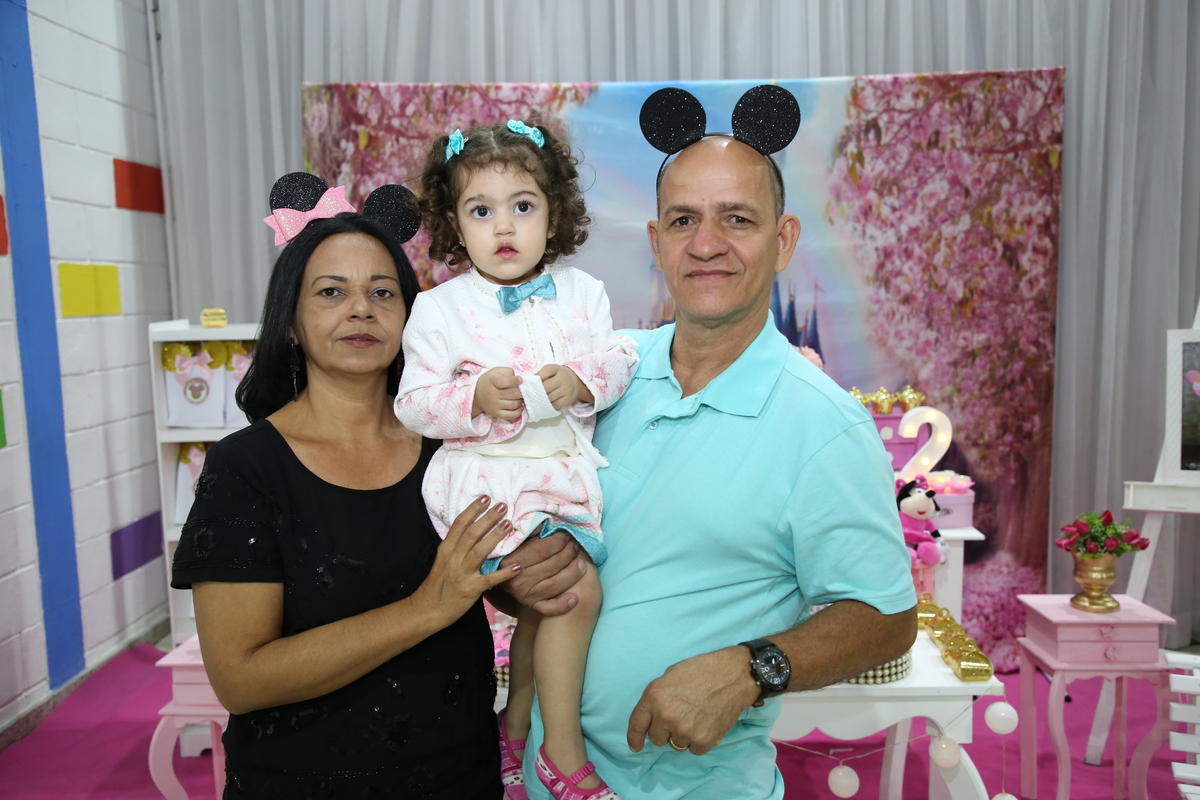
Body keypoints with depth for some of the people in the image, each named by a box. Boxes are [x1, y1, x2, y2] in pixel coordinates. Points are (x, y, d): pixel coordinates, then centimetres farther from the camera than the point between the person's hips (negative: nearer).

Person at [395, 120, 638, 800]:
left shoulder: (582, 292, 6)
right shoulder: (438, 309, -3)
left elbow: (619, 358, 4)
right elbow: (414, 403, -4)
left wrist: (584, 379, -17)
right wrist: (475, 398, -21)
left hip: (566, 474, 5)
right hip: (489, 479, -5)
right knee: (577, 591, -17)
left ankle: (516, 732, 38)